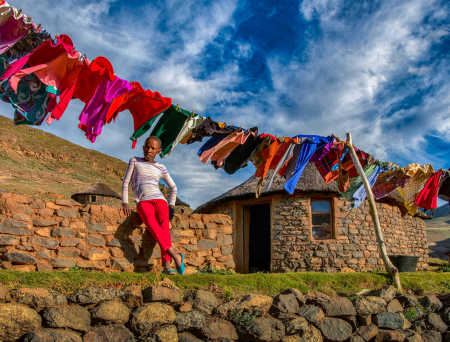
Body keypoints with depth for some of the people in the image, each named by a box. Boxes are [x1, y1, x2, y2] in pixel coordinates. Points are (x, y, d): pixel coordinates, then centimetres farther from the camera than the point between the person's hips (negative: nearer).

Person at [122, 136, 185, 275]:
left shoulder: (161, 168, 17)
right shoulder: (134, 161, 15)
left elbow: (173, 187, 27)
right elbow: (126, 182, 12)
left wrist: (171, 206, 16)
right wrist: (125, 203, 0)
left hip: (160, 200, 2)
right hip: (143, 203, -1)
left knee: (164, 225, -26)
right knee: (152, 224, -32)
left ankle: (166, 264, -36)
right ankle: (174, 254, -42)